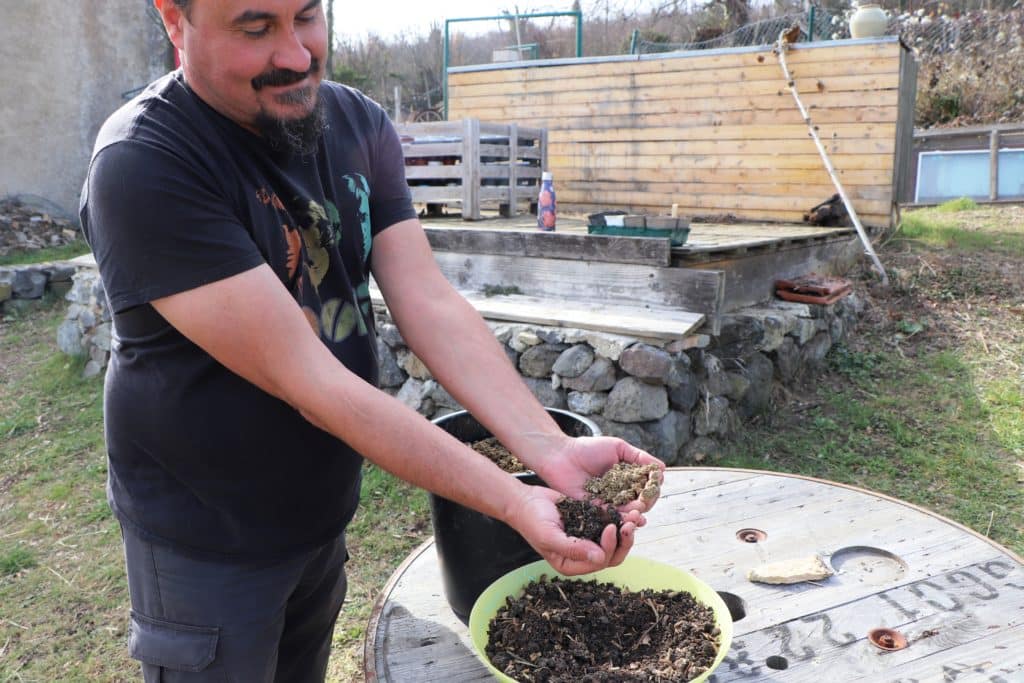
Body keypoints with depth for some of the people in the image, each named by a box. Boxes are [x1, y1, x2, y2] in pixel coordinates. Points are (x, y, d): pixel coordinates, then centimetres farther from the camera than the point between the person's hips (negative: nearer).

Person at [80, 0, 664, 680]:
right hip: (208, 540, -5)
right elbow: (304, 380, -29)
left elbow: (430, 304, -13)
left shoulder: (360, 125, -5)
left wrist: (551, 451, -26)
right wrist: (511, 501, -32)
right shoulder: (142, 164, -25)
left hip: (324, 513, 6)